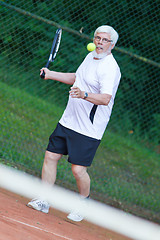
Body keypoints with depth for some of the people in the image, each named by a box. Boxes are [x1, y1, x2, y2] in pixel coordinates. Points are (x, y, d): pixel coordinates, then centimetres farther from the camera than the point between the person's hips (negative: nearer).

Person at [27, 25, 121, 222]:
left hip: (88, 129, -8)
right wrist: (51, 75, 22)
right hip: (68, 121, 8)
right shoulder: (91, 56, 10)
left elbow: (105, 99, -32)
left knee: (78, 170, -8)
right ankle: (43, 201, 16)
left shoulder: (110, 68, -18)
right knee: (50, 156, 5)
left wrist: (84, 94, -47)